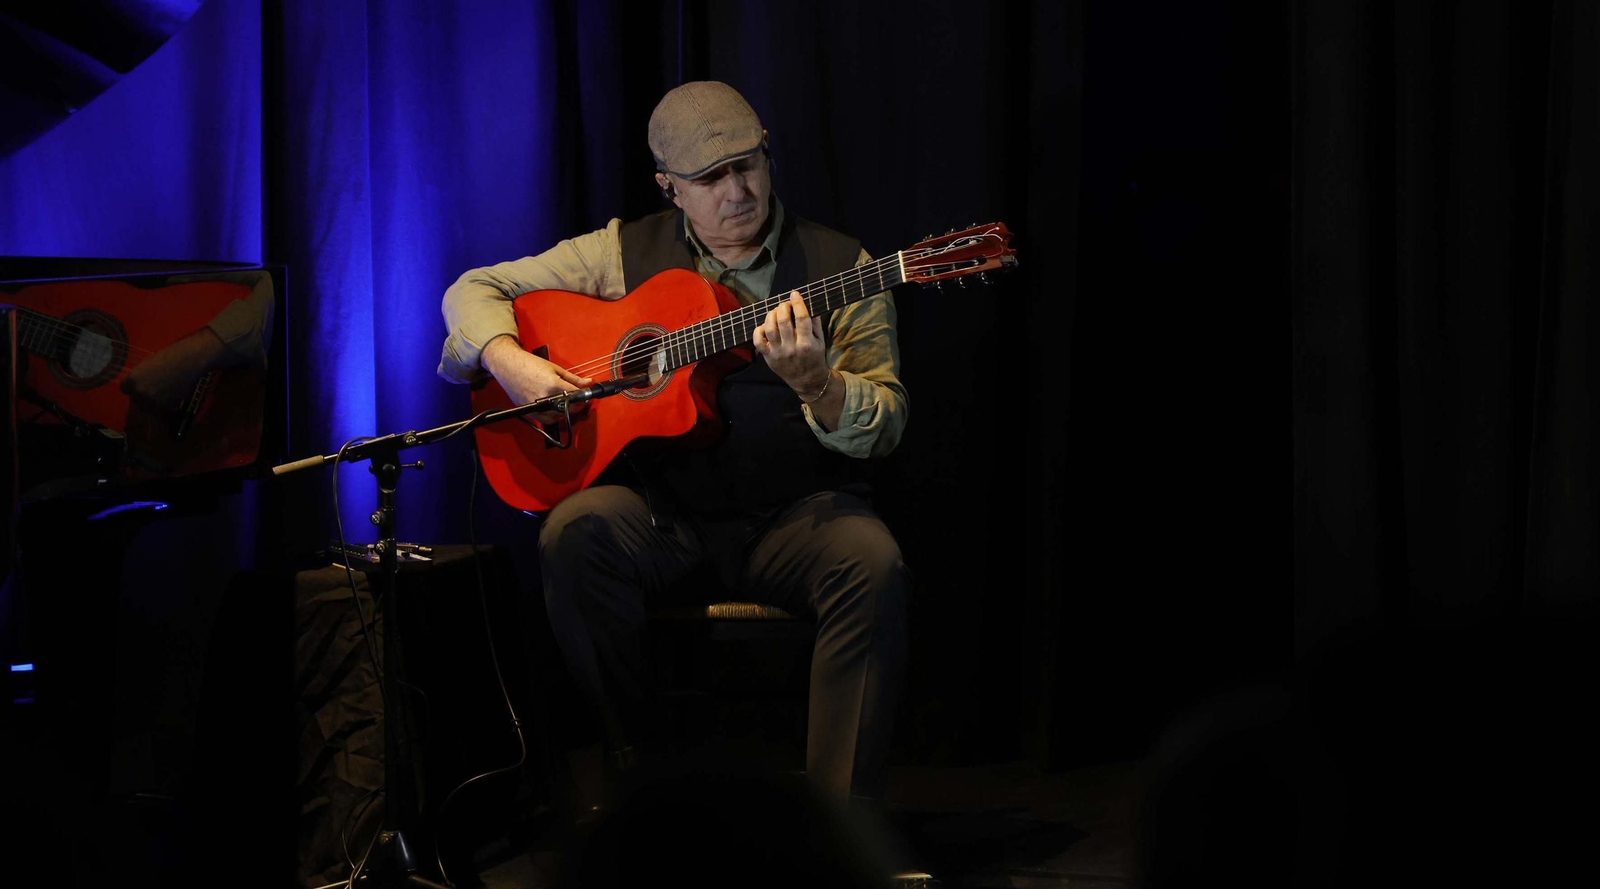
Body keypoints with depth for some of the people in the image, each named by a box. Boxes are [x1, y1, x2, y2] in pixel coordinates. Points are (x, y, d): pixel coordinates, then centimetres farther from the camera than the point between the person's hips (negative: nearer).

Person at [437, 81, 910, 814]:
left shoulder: (838, 268, 2)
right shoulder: (625, 253, 7)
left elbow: (884, 427, -3)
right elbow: (476, 290, 12)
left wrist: (814, 383, -24)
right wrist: (512, 365, -9)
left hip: (794, 508, -1)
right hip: (663, 508, 1)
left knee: (872, 566, -32)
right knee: (575, 532, -31)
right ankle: (635, 775, -15)